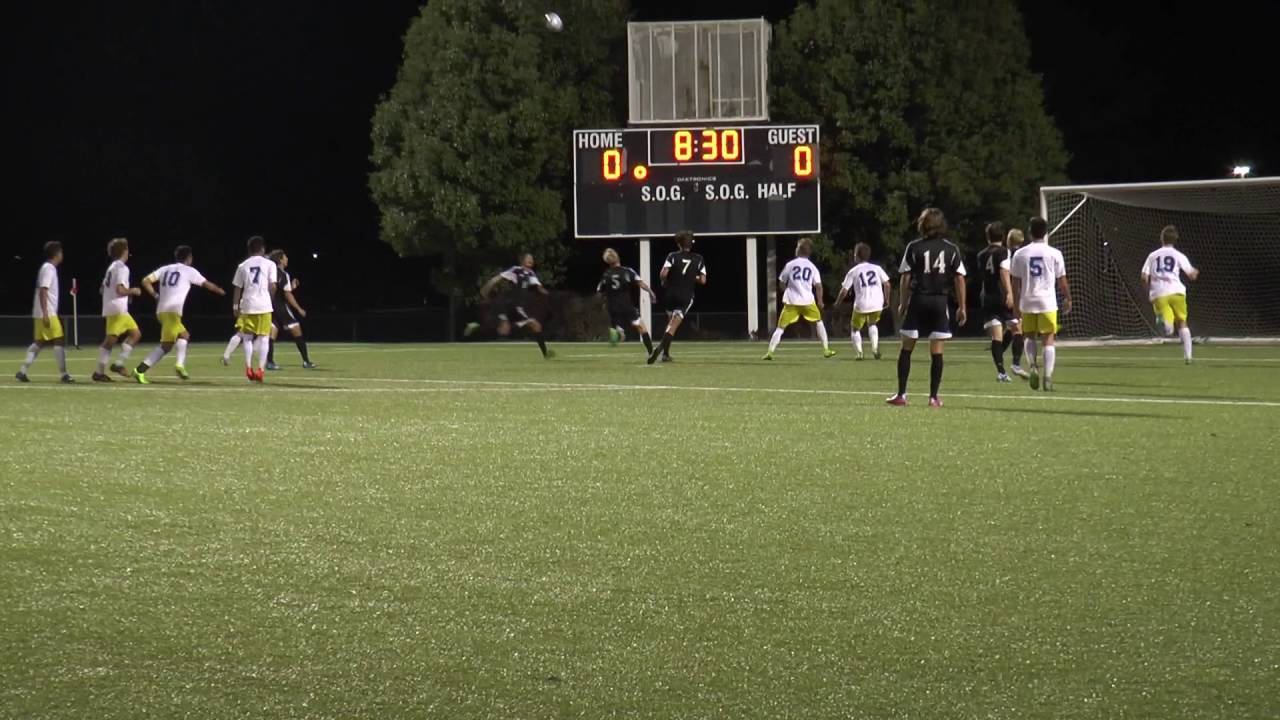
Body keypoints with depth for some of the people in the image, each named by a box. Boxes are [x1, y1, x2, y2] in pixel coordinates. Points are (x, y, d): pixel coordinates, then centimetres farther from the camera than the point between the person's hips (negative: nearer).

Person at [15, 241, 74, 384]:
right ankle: (64, 374, -7)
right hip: (48, 313, -10)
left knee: (39, 342, 10)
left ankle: (23, 371, 6)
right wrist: (45, 314, -25)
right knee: (59, 340, -7)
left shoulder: (47, 268, 16)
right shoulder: (49, 269, -13)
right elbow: (42, 292, -20)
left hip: (43, 314, 10)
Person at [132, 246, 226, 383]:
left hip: (161, 310, 7)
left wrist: (156, 296, 18)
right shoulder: (189, 271, 5)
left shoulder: (165, 269, 18)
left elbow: (146, 281, 10)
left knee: (184, 335, 18)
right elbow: (207, 284, 18)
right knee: (166, 345, -9)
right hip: (172, 311, -7)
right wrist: (220, 290, 36)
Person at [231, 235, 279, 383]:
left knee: (247, 337, 14)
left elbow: (237, 288, 7)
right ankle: (261, 369, -5)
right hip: (264, 305, -2)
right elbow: (272, 286, -4)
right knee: (264, 337, 3)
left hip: (247, 306, 2)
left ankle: (248, 368, 4)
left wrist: (235, 307, 15)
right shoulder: (269, 264, 1)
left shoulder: (243, 266, 7)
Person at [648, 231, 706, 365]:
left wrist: (664, 281, 5)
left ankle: (666, 353, 20)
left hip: (670, 294, 1)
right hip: (686, 297, -1)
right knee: (674, 325, -7)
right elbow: (703, 280, -3)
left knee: (671, 322, 21)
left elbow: (663, 274, -17)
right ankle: (662, 347, -30)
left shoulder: (672, 256, -4)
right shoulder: (698, 259, 0)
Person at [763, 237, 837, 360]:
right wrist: (820, 301, 13)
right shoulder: (813, 267, 6)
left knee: (781, 327, 1)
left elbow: (781, 284, 9)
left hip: (791, 301, -1)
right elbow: (818, 285, -1)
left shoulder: (790, 265, 3)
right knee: (818, 322, 22)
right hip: (808, 301, 1)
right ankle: (826, 350, 20)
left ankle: (770, 352, -10)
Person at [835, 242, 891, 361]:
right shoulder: (877, 268, 9)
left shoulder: (853, 271, 2)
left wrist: (837, 303, 15)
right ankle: (875, 348, 12)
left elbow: (844, 290, 0)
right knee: (872, 324, 29)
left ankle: (859, 353, 2)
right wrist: (886, 300, 15)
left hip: (861, 305, -3)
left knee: (855, 328, 17)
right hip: (877, 304, 3)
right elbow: (887, 284, 2)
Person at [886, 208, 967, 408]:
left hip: (918, 300, -1)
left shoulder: (914, 247, -1)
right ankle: (933, 397, -1)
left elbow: (906, 278, -2)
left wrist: (902, 303, 7)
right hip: (941, 301, 1)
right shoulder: (951, 249, 3)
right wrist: (961, 307, 4)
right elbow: (959, 278, 0)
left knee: (906, 349, 8)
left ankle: (901, 394, 6)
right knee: (937, 352, 1)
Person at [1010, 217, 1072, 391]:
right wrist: (1068, 299, 16)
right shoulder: (1054, 254, -3)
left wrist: (1016, 305, 12)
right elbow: (1062, 280, 2)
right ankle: (1048, 377, -7)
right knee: (1048, 340, 2)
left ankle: (1033, 367, -2)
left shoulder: (1020, 254, 2)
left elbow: (1016, 282, 4)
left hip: (1027, 303, 2)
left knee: (1030, 337, 19)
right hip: (1048, 302, -2)